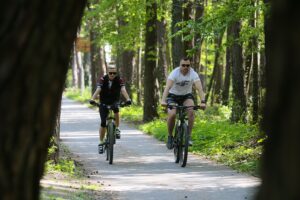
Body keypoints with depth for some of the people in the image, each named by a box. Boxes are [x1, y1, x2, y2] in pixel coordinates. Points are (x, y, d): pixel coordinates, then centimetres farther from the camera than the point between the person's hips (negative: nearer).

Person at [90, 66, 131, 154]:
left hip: (115, 102, 0)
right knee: (103, 123, -8)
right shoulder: (102, 80, -17)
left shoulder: (119, 80, -15)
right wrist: (92, 99, -48)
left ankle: (117, 129, -8)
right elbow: (98, 90, -29)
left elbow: (123, 90, -30)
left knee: (116, 111, -33)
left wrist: (128, 99, -50)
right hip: (104, 103, 0)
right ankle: (101, 143, 6)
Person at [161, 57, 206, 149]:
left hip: (186, 96, 1)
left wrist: (203, 102, -48)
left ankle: (188, 136, -19)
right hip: (173, 96, -1)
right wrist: (163, 100, -53)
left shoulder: (193, 74, -20)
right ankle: (170, 137, -1)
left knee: (191, 111, -29)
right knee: (172, 115, -26)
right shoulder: (175, 73, -25)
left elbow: (199, 88, -31)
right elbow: (167, 87, -38)